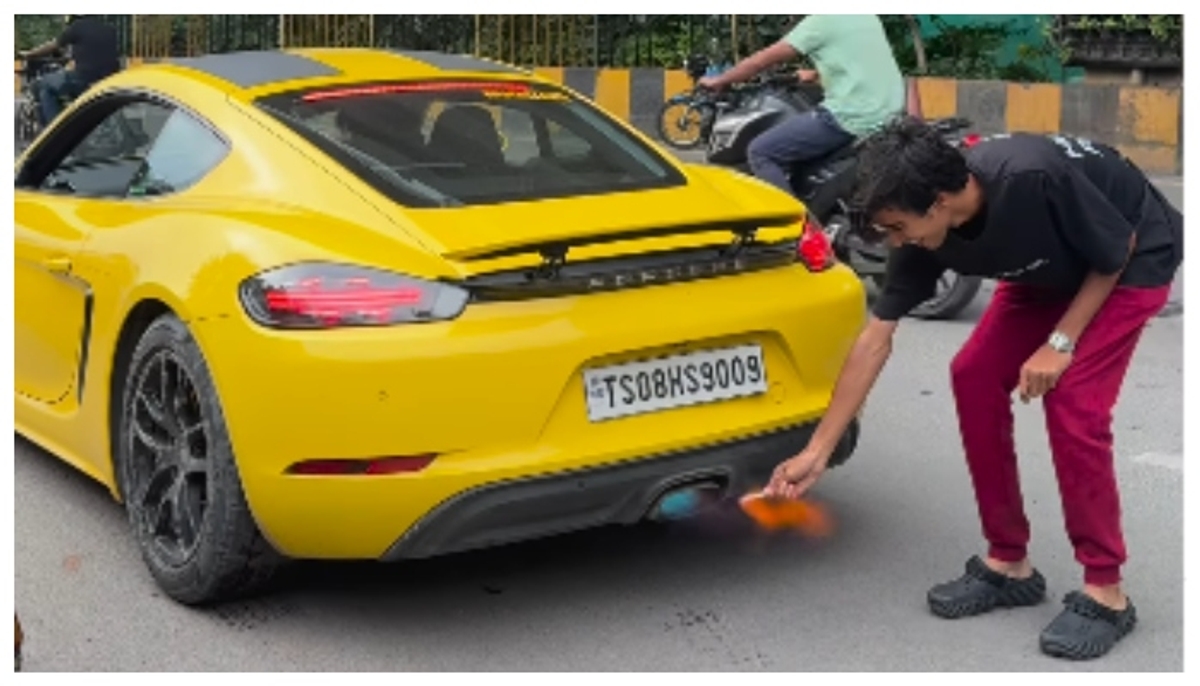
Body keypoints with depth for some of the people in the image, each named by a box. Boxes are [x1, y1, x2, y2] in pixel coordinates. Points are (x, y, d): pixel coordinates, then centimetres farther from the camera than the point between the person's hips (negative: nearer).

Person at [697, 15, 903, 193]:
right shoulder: (869, 18, 17)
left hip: (850, 117, -9)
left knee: (760, 152, -2)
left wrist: (718, 81, 12)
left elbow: (765, 58, 1)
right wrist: (815, 74, 50)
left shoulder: (822, 20, -4)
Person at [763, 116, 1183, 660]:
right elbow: (876, 338, -13)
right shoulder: (926, 233, -19)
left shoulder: (1035, 178, -39)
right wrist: (817, 450, -12)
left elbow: (1117, 250, -21)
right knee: (974, 376, -5)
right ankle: (1009, 563, 7)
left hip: (1131, 262, -6)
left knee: (1072, 403, -20)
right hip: (1050, 270, 6)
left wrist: (1060, 342, -22)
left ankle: (1105, 592, -6)